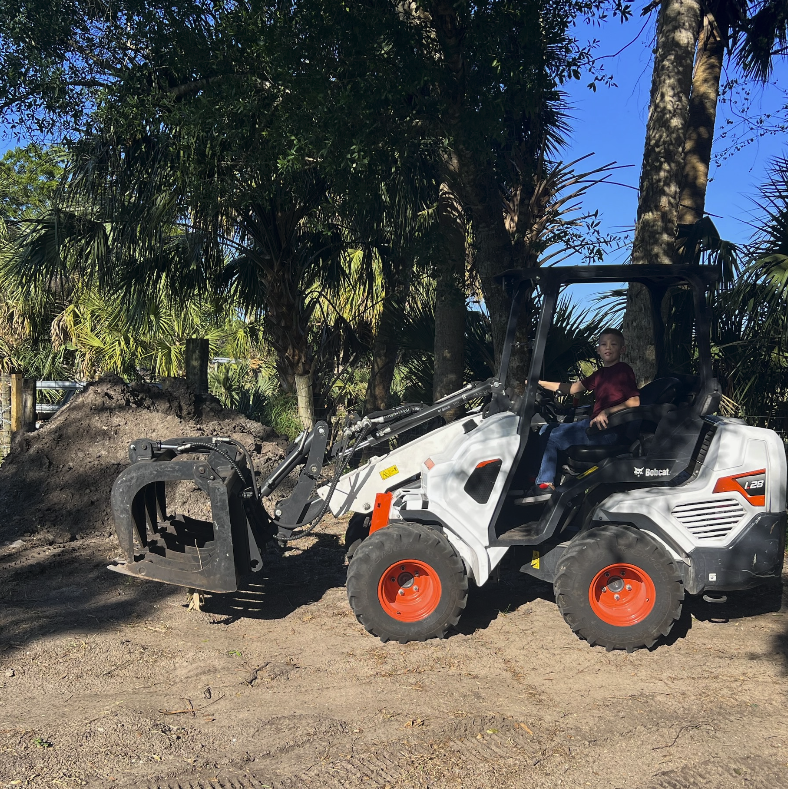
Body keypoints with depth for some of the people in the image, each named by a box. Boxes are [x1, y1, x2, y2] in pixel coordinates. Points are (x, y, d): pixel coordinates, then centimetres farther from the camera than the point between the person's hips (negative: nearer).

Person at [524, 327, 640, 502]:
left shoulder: (623, 370, -6)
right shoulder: (600, 374, 20)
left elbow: (634, 401, -16)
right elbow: (573, 388, 20)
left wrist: (606, 412, -26)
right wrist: (540, 383, 15)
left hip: (608, 428, -10)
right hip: (594, 423, 10)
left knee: (551, 437, -11)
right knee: (546, 429, 12)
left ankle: (544, 485, -2)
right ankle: (545, 482, -1)